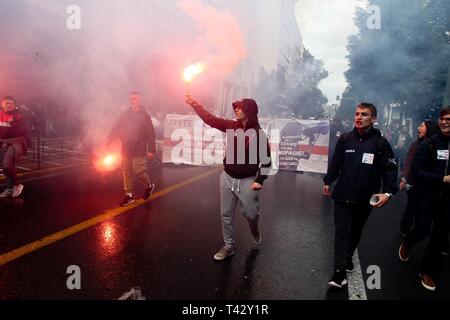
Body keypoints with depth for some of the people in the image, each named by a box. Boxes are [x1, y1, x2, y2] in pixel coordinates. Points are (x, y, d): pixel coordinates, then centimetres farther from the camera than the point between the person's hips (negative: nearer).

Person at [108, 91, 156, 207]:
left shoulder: (144, 116, -4)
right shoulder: (124, 114, 7)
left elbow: (150, 134, -7)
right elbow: (116, 129, 8)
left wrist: (151, 150, -12)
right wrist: (108, 141, -3)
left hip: (138, 150, -4)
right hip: (126, 150, 5)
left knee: (138, 172, -4)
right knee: (127, 173, 8)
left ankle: (149, 186, 25)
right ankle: (129, 195, 19)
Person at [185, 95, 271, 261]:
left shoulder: (259, 133, -12)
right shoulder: (232, 126, -1)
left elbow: (266, 159, -8)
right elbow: (210, 119, 0)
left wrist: (260, 180, -13)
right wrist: (193, 103, -4)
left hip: (247, 181, -4)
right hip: (227, 178, 4)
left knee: (251, 213, 5)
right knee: (226, 214, 10)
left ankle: (254, 228, 42)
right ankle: (229, 246, 27)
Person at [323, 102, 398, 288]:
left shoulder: (380, 143, -6)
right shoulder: (345, 138, -1)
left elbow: (390, 169, -5)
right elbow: (336, 162, 7)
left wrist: (388, 192, -15)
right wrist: (328, 181, 10)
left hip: (365, 198, 0)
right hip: (342, 195, 0)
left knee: (356, 231, 18)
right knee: (341, 232, -1)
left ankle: (348, 256, 40)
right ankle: (340, 271, 3)